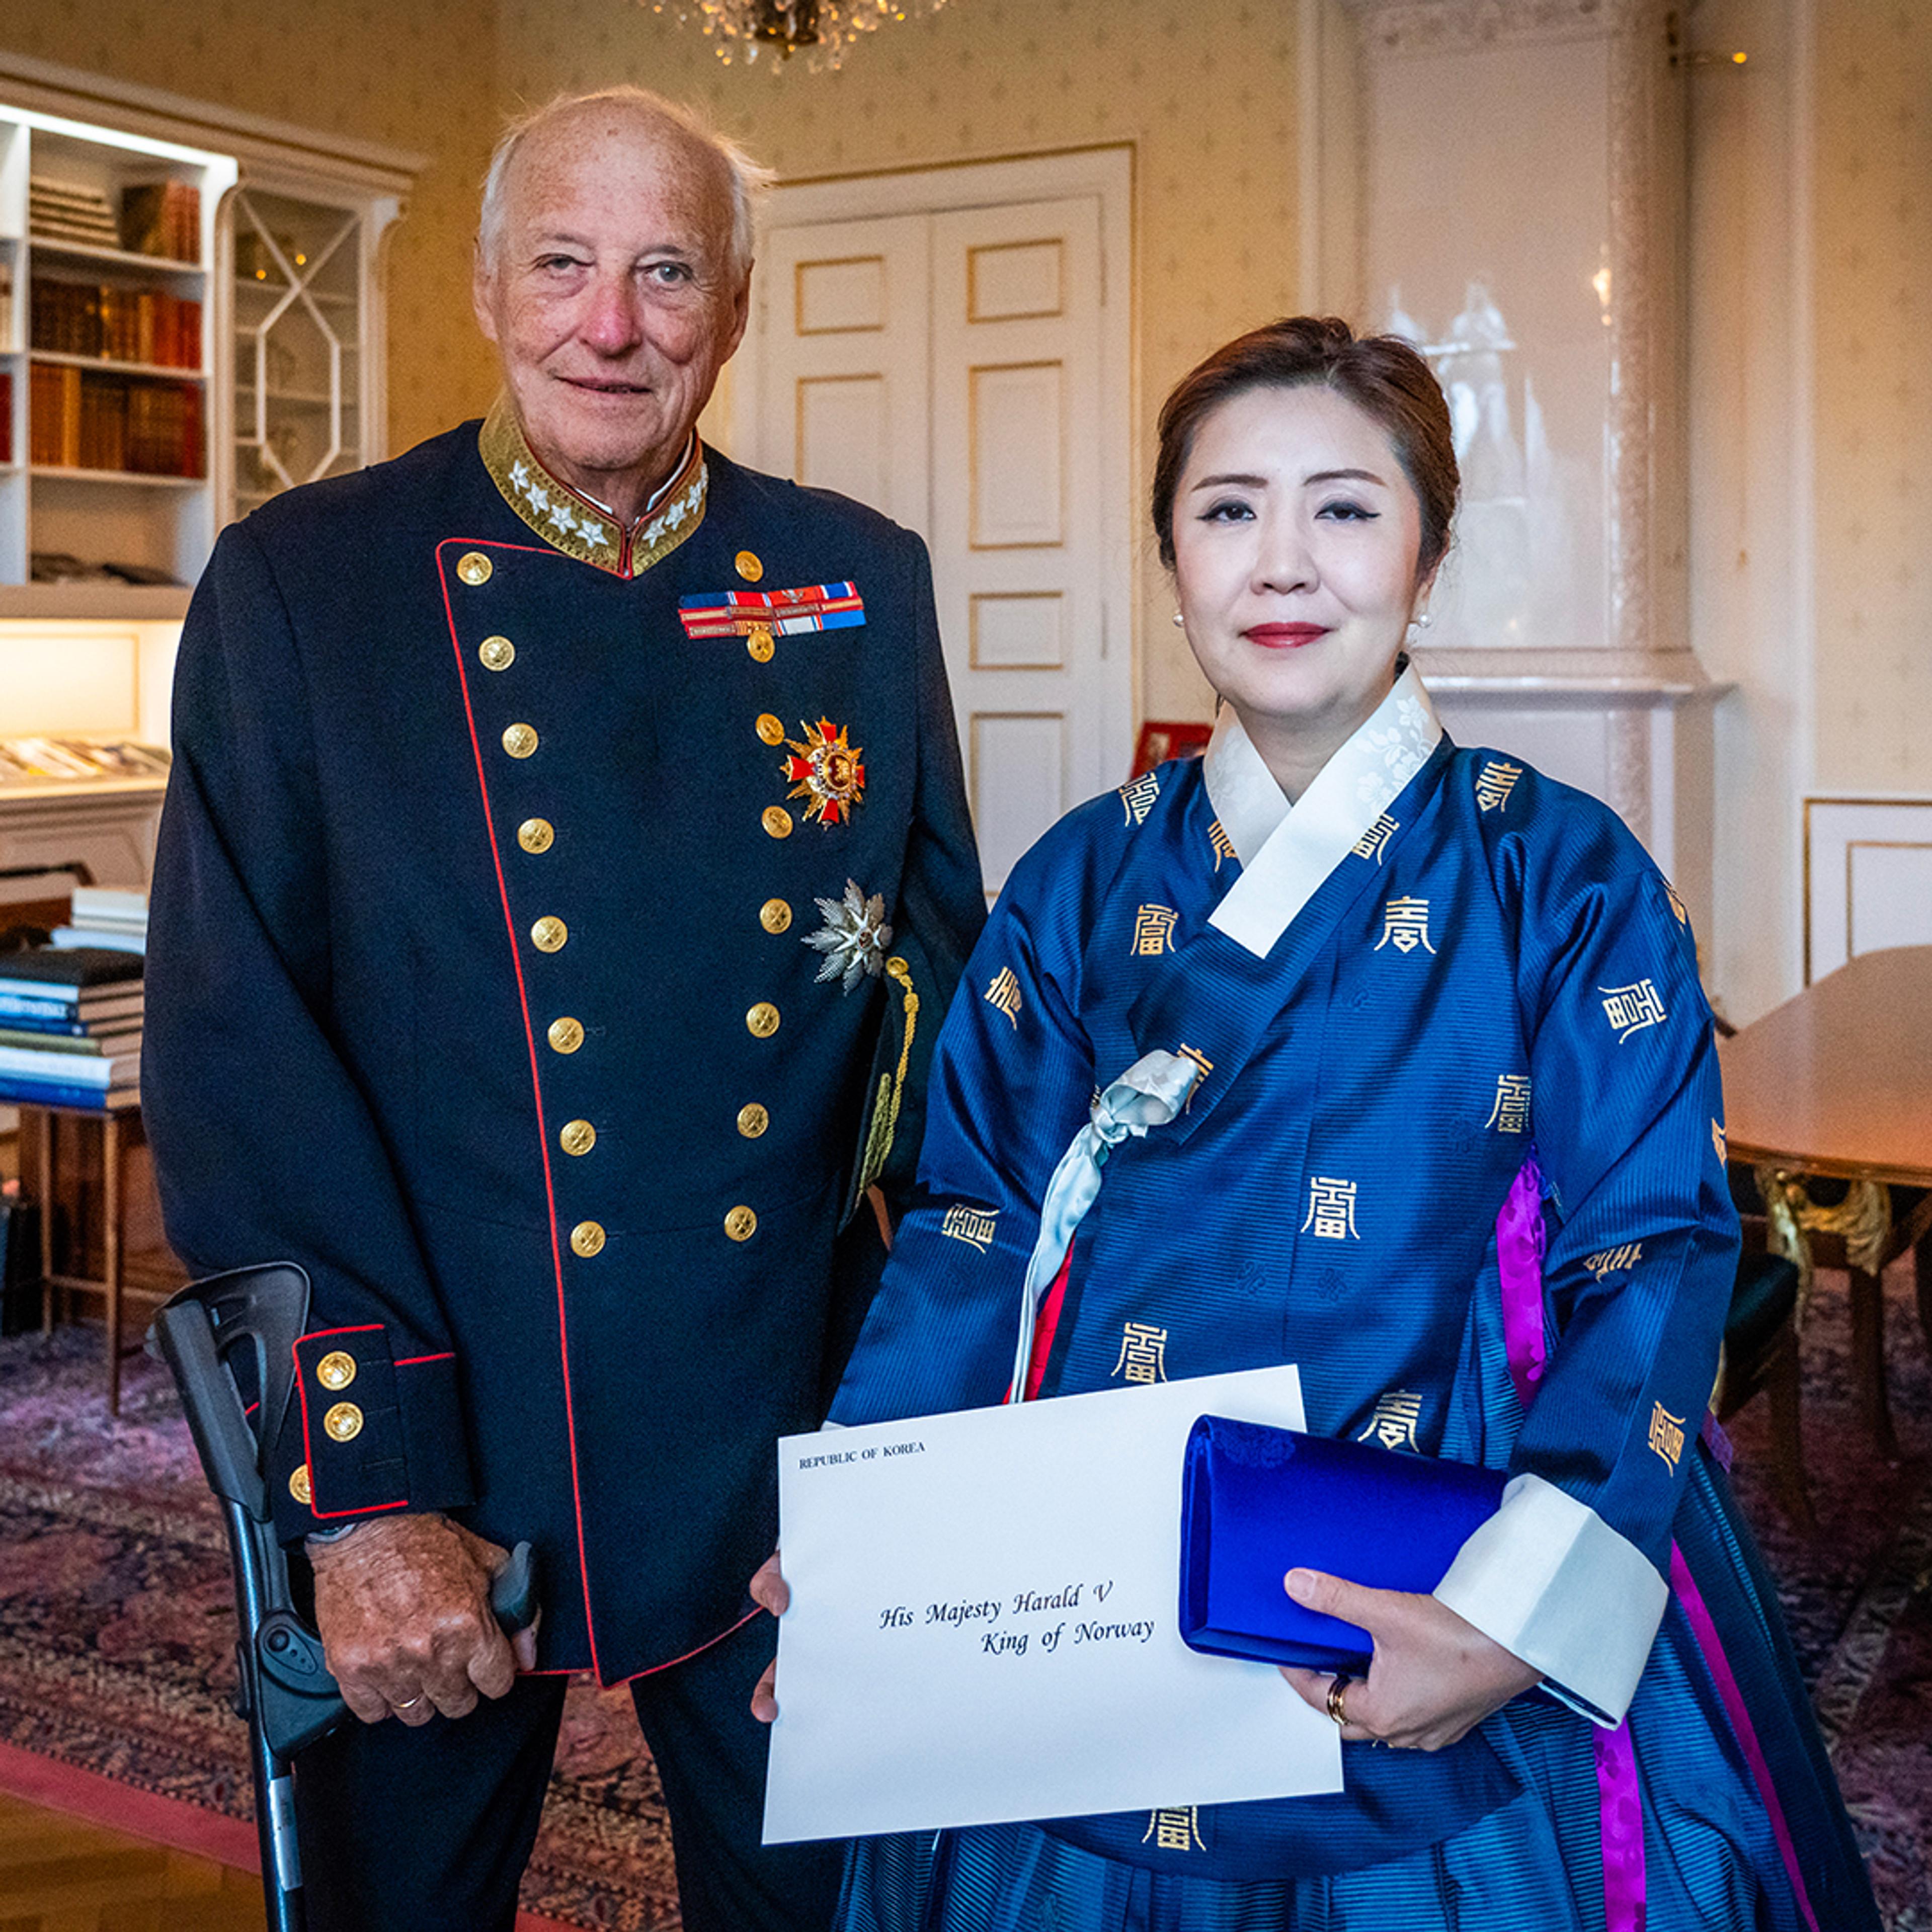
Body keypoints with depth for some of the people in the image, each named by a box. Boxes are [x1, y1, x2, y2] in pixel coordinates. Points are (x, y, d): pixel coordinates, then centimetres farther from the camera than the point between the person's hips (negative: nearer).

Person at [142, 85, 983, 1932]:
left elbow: (948, 948, 9)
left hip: (795, 1449, 3)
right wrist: (363, 1487, -16)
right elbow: (233, 1047, -10)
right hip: (433, 1443, -2)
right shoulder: (298, 583, -5)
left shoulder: (862, 583, 4)